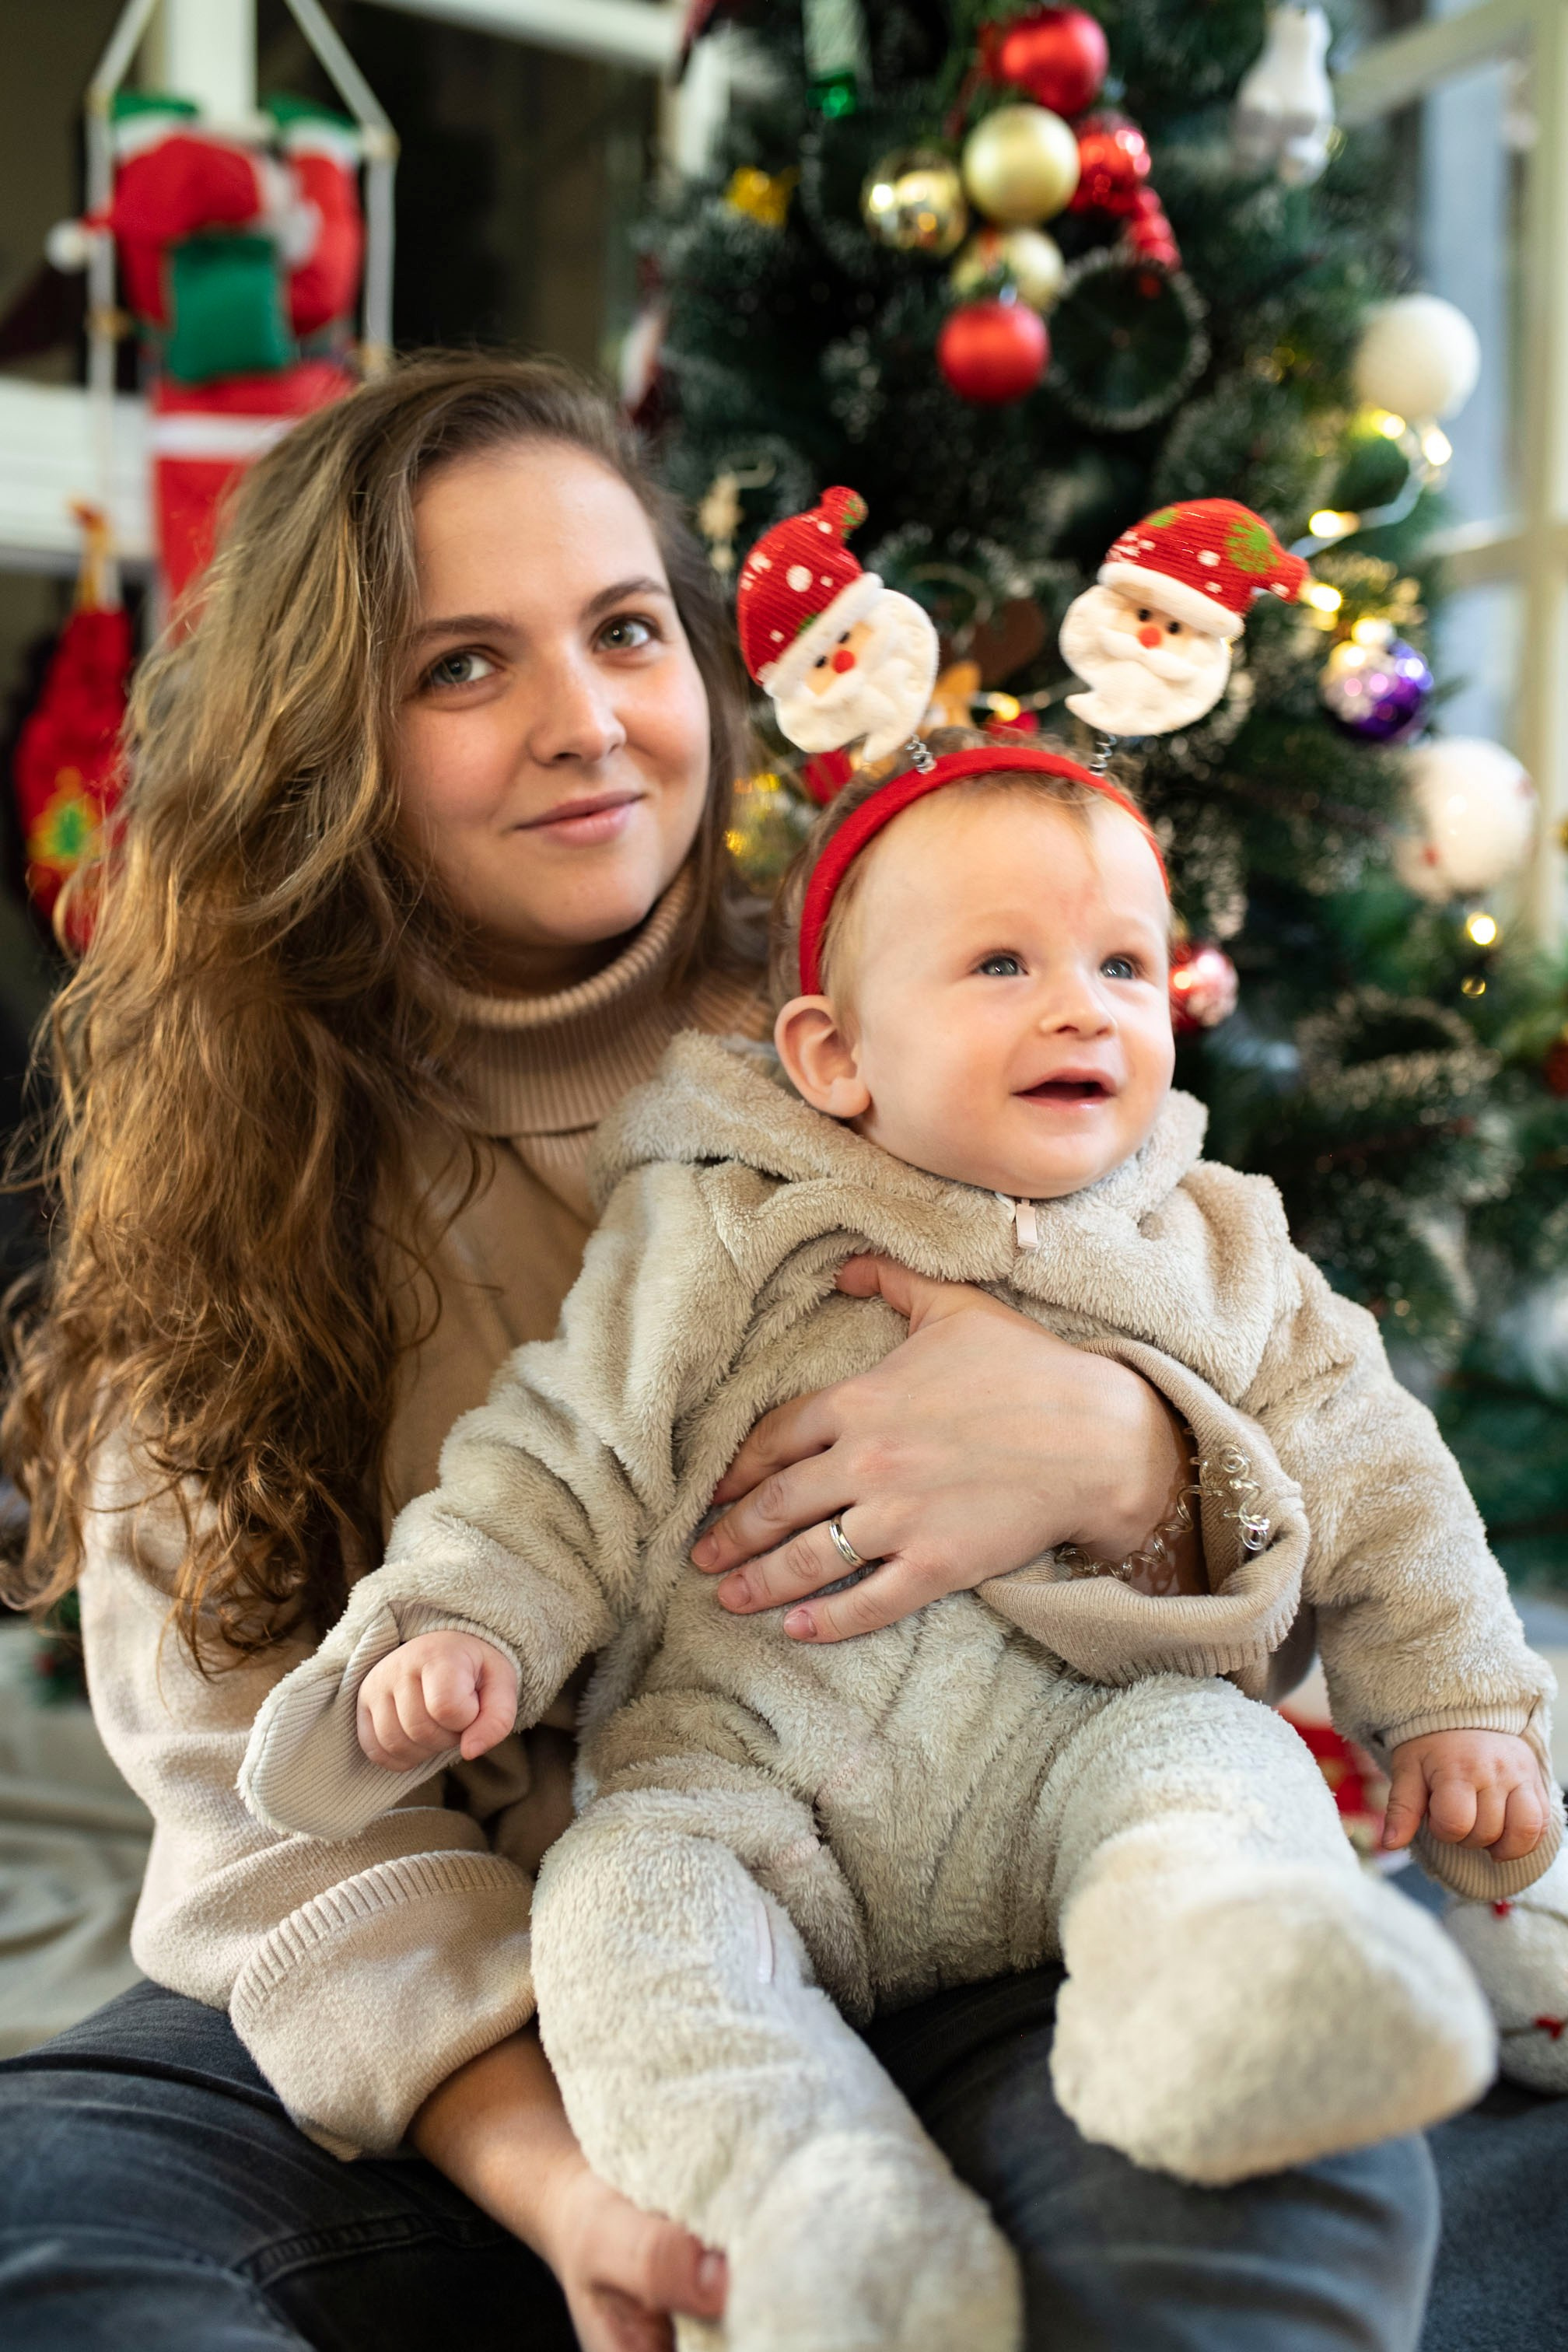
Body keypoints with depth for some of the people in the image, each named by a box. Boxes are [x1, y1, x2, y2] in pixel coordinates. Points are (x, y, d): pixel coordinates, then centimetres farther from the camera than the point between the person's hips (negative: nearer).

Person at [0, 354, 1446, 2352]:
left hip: (920, 1976, 0)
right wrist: (559, 2171, -22)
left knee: (1281, 2154, -30)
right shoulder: (209, 1179, 1)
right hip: (448, 2043, 1)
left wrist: (1113, 1455, -24)